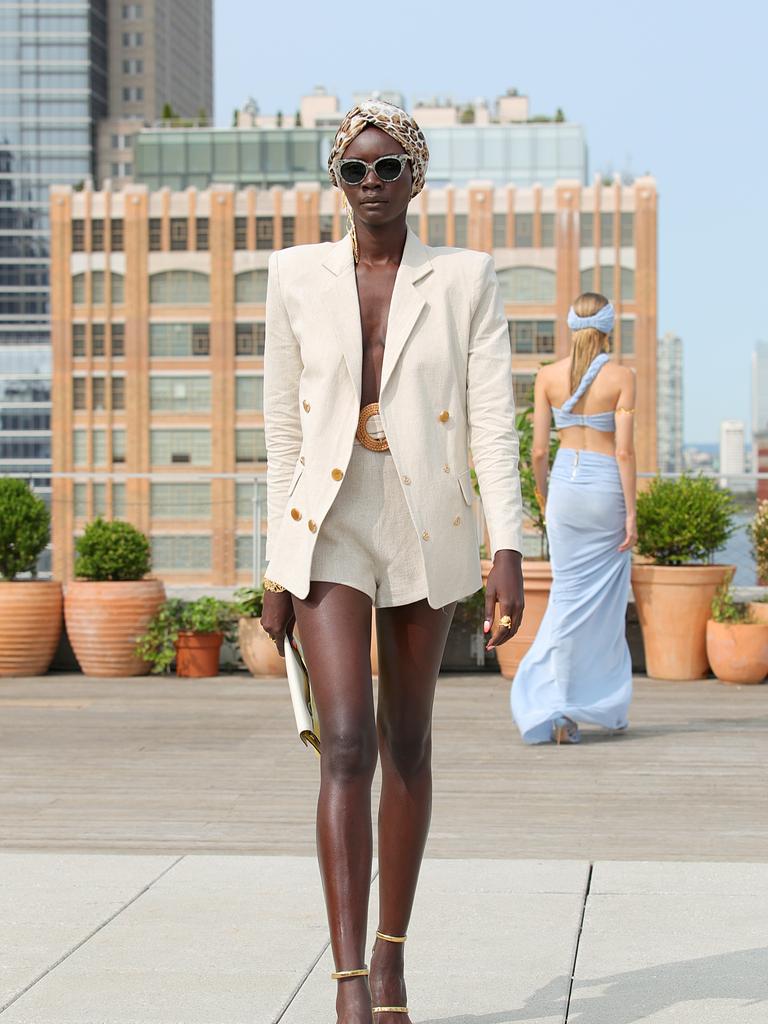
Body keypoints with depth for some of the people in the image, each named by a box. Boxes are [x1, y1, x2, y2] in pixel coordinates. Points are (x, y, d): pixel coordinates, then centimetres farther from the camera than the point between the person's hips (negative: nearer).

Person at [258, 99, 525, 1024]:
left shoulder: (466, 280, -1)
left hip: (427, 530, 1)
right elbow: (284, 426, 5)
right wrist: (276, 568, 4)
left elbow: (494, 420, -6)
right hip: (328, 530, -1)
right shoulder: (298, 277, 2)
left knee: (407, 745, 10)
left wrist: (508, 551, -17)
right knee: (347, 745, -14)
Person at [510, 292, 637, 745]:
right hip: (607, 486, -2)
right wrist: (631, 513, -7)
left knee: (568, 594, 6)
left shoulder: (549, 376, 0)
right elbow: (625, 451, -11)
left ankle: (562, 711, -3)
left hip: (566, 483, 2)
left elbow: (539, 450, 2)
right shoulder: (621, 376, -8)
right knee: (606, 598, 10)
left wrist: (544, 498, 16)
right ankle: (609, 705, 19)